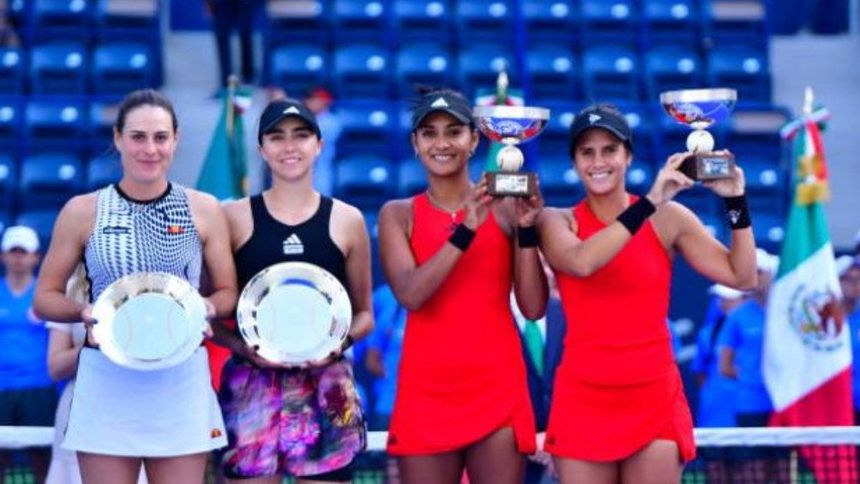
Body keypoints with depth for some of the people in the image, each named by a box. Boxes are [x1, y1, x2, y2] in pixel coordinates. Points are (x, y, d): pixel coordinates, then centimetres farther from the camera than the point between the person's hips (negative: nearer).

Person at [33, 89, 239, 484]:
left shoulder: (203, 209, 5)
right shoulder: (82, 212, 2)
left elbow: (228, 292, 10)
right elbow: (45, 298, 6)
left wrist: (207, 308, -12)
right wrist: (84, 312, -14)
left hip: (181, 382, 1)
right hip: (106, 382, -1)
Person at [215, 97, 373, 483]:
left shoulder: (347, 220, 7)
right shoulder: (235, 217, 4)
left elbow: (364, 314, 12)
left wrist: (341, 340, -9)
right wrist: (241, 346, -14)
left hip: (326, 389, 1)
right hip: (252, 385, -1)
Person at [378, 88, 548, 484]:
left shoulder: (504, 208, 4)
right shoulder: (398, 214, 4)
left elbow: (533, 307, 0)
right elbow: (410, 294, -13)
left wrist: (526, 228, -11)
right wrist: (465, 231, -20)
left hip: (498, 390, 0)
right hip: (427, 391, 0)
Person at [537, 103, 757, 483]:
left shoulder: (668, 218, 3)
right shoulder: (557, 222, 1)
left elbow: (742, 276, 2)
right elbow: (580, 262, -22)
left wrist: (735, 201, -8)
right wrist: (648, 202, -26)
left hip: (655, 399, 0)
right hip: (583, 399, 0)